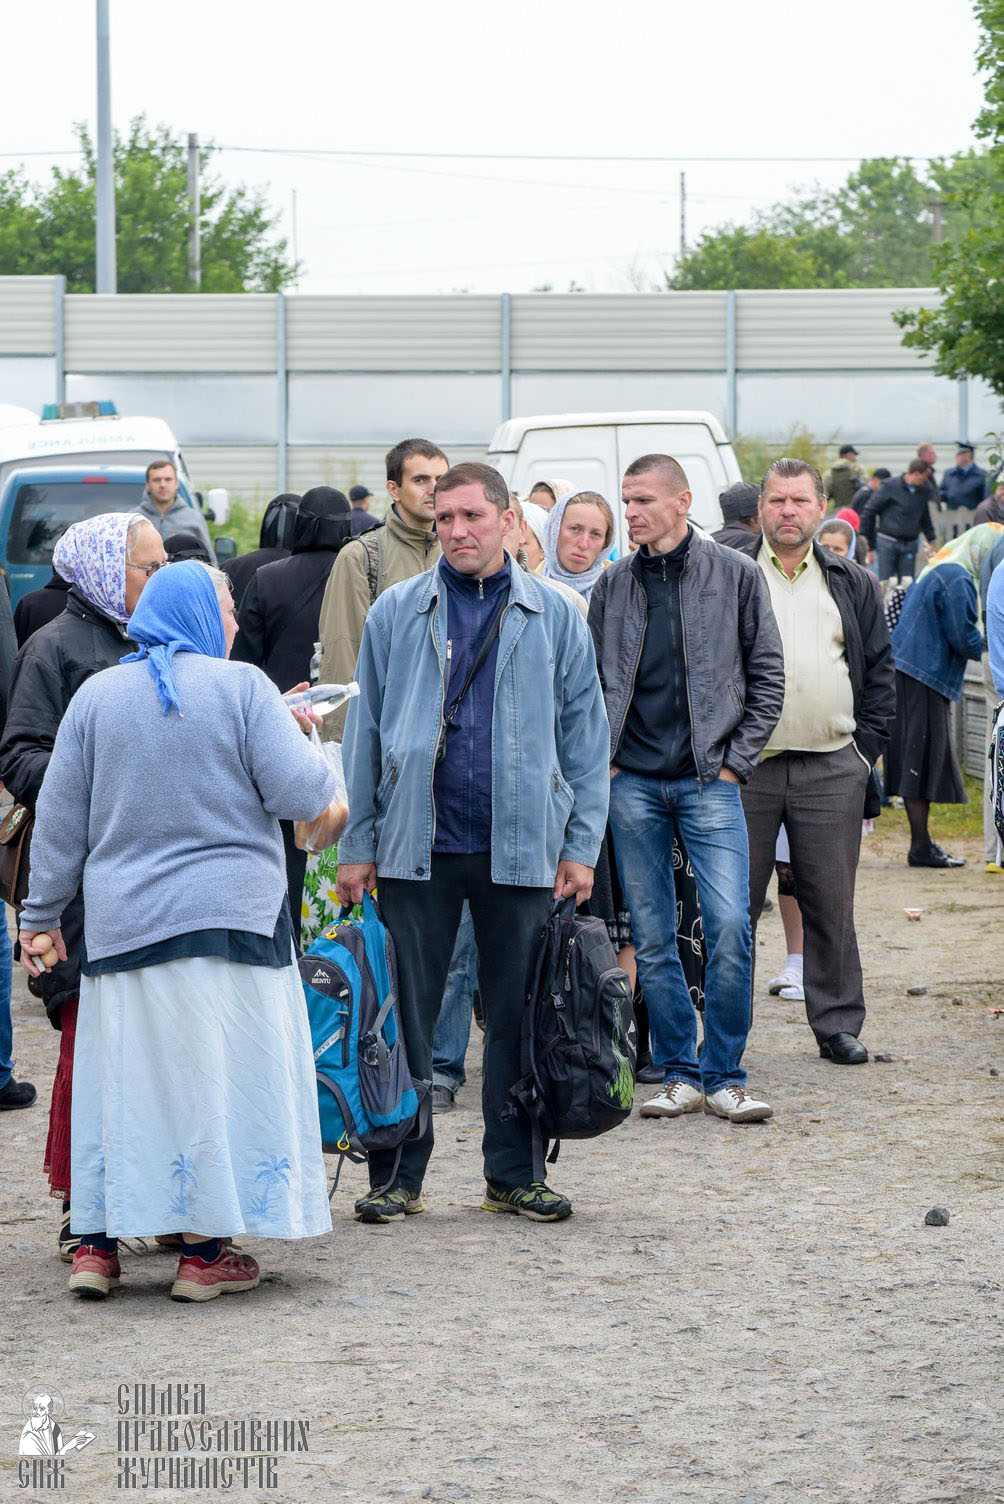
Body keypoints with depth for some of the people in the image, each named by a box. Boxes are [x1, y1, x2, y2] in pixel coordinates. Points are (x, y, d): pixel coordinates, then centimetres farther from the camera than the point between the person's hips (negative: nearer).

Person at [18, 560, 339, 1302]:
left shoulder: (95, 697, 6)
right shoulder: (241, 687, -5)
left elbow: (61, 821, 9)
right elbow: (301, 795, -9)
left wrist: (42, 915, 16)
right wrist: (323, 766, 13)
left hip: (121, 926, 3)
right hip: (230, 920, -3)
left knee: (120, 1074, 10)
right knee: (220, 1074, 3)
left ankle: (97, 1244, 9)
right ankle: (204, 1252, 3)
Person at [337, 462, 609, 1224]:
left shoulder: (554, 616, 6)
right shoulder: (398, 612, 6)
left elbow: (585, 733, 7)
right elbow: (365, 730, 7)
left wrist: (582, 844, 1)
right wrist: (358, 844, 2)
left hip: (520, 847, 0)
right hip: (418, 846, 0)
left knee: (519, 1015, 6)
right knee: (405, 1013, 2)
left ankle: (515, 1173, 15)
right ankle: (398, 1174, 10)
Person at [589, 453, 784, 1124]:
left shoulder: (736, 575, 2)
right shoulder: (613, 585, 9)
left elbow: (767, 677, 4)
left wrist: (735, 762, -2)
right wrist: (602, 761, 5)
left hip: (709, 780, -2)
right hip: (633, 784, 3)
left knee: (730, 928, -11)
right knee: (653, 937, 3)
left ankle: (724, 1075, -1)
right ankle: (679, 1074, 12)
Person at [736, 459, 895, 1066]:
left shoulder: (852, 585, 11)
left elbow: (881, 668, 12)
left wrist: (866, 746, 3)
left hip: (832, 771, 1)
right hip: (744, 767, -1)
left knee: (832, 903, 3)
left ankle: (838, 1023, 12)